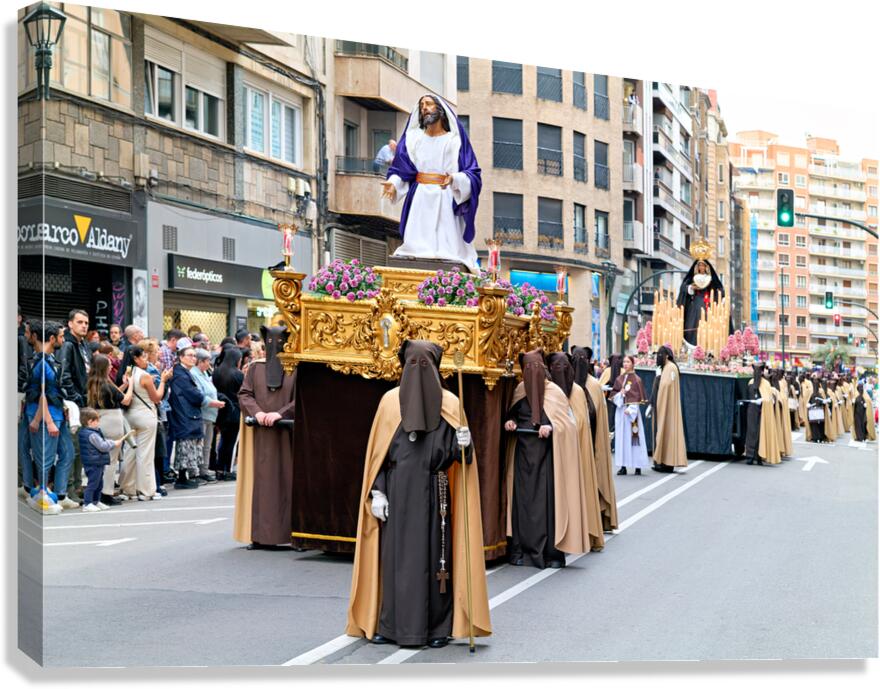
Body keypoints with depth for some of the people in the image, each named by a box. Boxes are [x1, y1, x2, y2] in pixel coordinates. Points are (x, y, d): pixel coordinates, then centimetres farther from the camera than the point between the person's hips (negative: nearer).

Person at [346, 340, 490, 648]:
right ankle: (391, 625, 12)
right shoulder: (390, 401, 5)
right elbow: (378, 452, 4)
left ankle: (437, 627, 10)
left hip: (433, 495, -1)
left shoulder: (449, 404, 3)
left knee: (434, 556, 1)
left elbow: (456, 454, 2)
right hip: (398, 494, 1)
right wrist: (377, 492, -3)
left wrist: (463, 444, -20)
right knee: (395, 554, 3)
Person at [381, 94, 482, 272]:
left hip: (446, 200, -2)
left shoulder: (455, 140, 7)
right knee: (416, 251, -9)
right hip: (419, 199, 2)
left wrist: (454, 179, -20)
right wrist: (392, 183, -10)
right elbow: (400, 170, 12)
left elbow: (472, 174, 0)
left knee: (447, 251, -11)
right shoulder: (413, 139, 14)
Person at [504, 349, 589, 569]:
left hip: (547, 455, -4)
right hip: (524, 454, 4)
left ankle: (552, 552, 2)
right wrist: (510, 421, -1)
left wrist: (551, 427, -23)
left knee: (549, 500, -5)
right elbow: (512, 415, 21)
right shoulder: (519, 390, 7)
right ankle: (521, 549, 11)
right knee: (522, 499, 4)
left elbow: (567, 422, -6)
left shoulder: (554, 392, -4)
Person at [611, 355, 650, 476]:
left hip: (632, 410, -4)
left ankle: (638, 466, -1)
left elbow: (639, 397, -6)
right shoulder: (619, 379, 11)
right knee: (621, 437, 3)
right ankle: (623, 466, 6)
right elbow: (612, 393, 12)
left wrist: (631, 409, -17)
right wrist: (619, 395, -9)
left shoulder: (637, 380, -2)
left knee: (634, 437, -5)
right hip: (620, 410, 4)